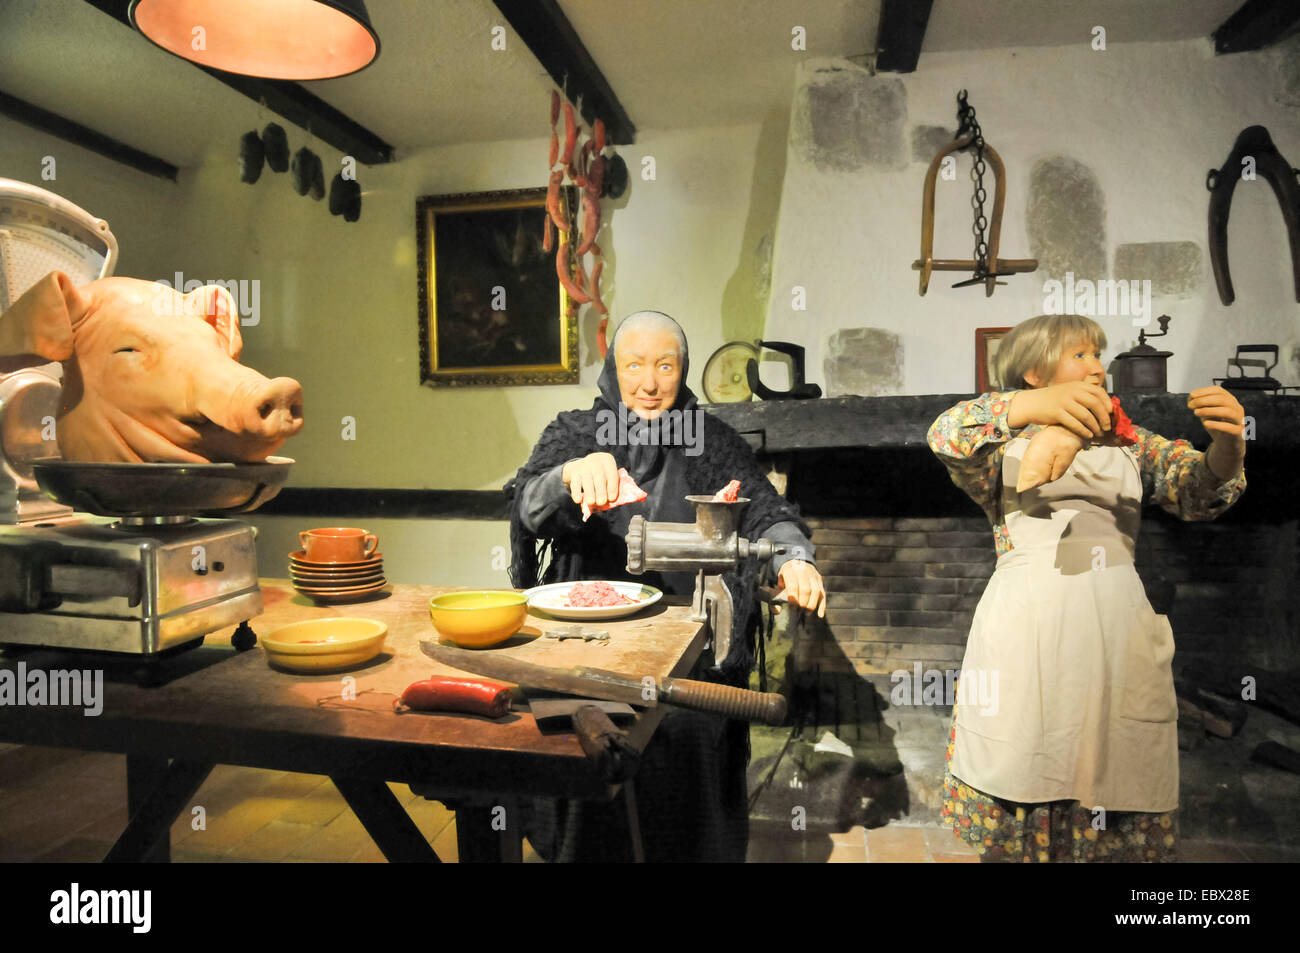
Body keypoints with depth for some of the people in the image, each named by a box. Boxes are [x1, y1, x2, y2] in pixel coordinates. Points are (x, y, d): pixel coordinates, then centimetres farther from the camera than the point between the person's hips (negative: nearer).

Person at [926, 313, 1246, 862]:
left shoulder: (1130, 444, 23)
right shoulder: (1007, 443, 11)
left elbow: (1201, 491, 7)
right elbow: (945, 435, -11)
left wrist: (1227, 442, -15)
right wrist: (1034, 406, -28)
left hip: (1118, 630, 3)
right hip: (1025, 626, -3)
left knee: (1120, 822, 3)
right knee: (1015, 812, -1)